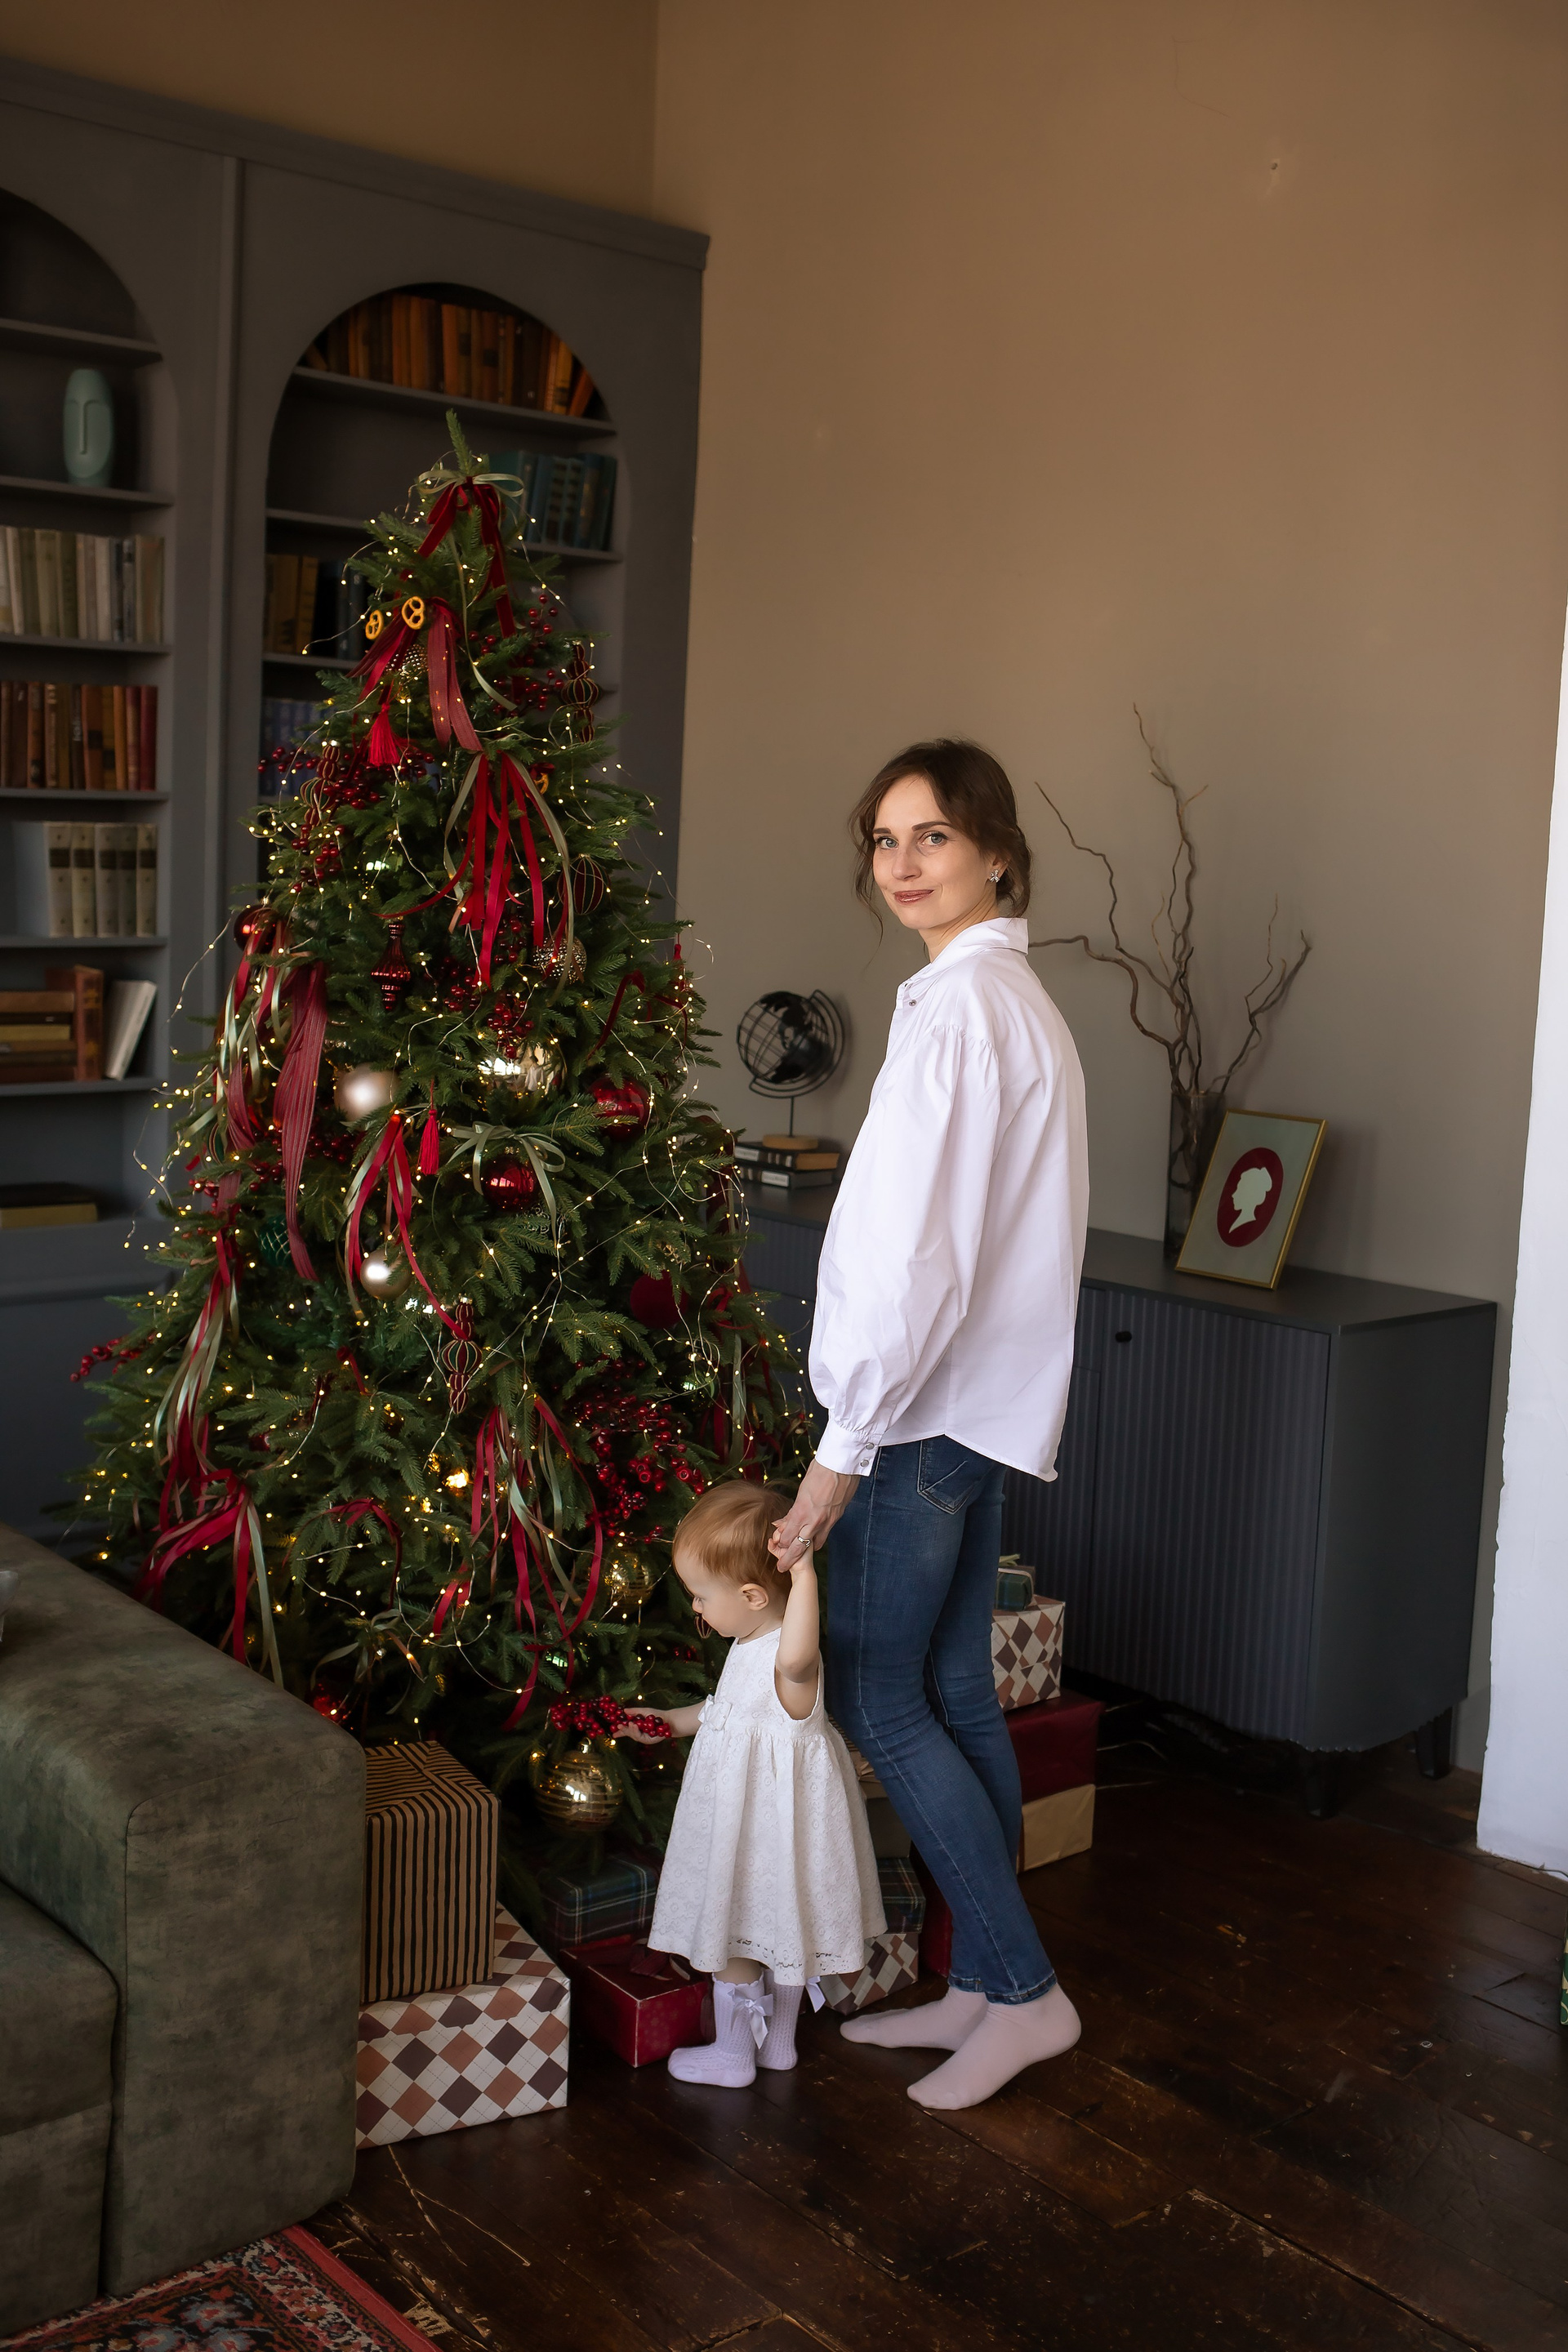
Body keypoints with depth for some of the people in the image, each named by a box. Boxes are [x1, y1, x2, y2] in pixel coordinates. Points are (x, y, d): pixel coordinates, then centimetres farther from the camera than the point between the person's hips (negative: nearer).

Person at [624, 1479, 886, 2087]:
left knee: (734, 1928, 7)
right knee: (774, 1927, 22)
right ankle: (778, 2039, 38)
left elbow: (796, 1657, -57)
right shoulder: (751, 1646, 4)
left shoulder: (791, 1656, -30)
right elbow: (734, 1708, 21)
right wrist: (672, 1721, 27)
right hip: (752, 1807, 9)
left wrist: (803, 1575, -62)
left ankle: (733, 2053, 24)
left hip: (771, 1816, -9)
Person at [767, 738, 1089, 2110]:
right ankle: (984, 1984, 24)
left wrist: (846, 1444, -19)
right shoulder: (1020, 998, 14)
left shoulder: (958, 1004, -18)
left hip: (924, 1402, -10)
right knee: (953, 1691, 14)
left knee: (873, 1693, 0)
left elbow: (921, 1250, -23)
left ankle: (1024, 1991, 9)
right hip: (986, 1400, 10)